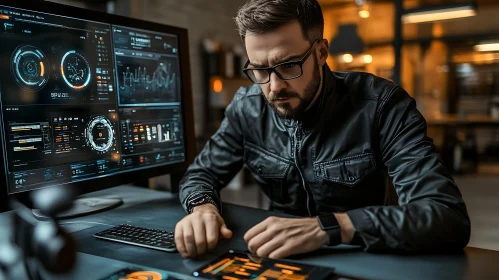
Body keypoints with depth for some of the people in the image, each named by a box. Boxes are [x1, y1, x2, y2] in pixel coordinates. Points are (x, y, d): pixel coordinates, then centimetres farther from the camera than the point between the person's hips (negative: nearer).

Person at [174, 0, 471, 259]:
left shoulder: (379, 104, -18)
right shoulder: (246, 107, -6)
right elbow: (201, 174, 3)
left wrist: (329, 226, -35)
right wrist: (203, 207, -20)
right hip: (280, 260, 3)